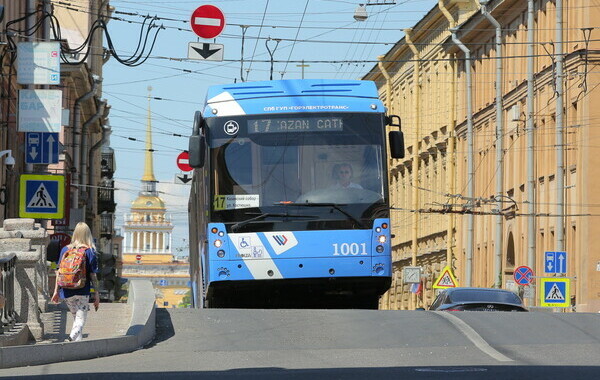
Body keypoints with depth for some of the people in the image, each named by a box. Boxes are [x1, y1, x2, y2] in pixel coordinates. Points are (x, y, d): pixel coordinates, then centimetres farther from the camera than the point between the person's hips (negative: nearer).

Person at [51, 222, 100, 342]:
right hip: (83, 291, -4)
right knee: (80, 320, -5)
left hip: (66, 292, 4)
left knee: (76, 318, 21)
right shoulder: (89, 251, -3)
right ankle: (71, 338, -30)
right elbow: (93, 275, -3)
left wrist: (56, 291, 13)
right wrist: (96, 295, 3)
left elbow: (59, 272, 7)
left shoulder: (65, 249, 6)